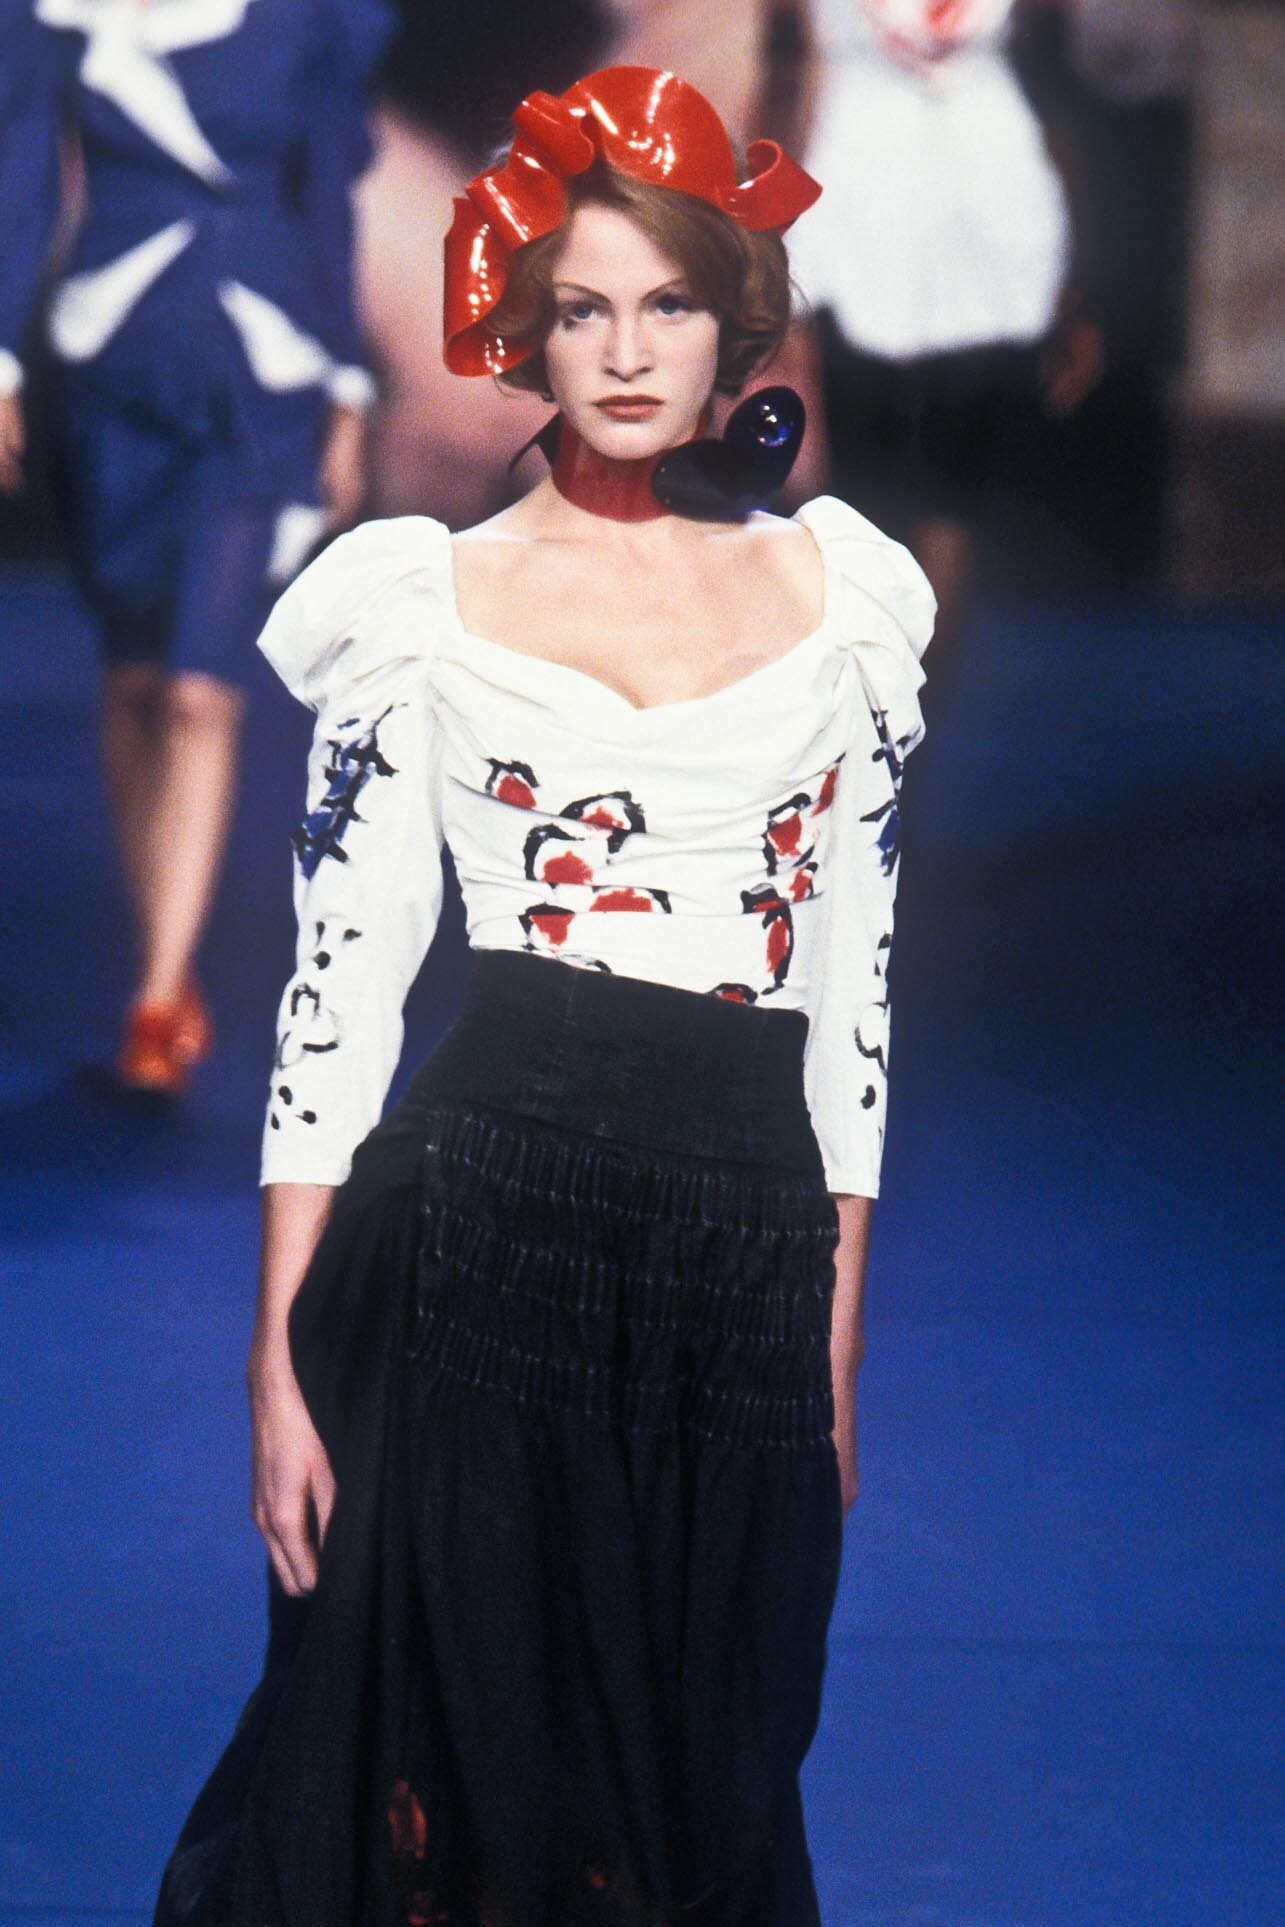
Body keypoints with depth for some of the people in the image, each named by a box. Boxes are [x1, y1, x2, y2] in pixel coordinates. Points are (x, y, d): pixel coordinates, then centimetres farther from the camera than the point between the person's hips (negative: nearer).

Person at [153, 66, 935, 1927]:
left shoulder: (835, 594, 9)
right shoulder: (428, 606, 2)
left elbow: (855, 985, 13)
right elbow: (336, 989, 0)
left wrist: (840, 1341, 11)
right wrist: (281, 1368, -5)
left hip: (746, 1266, 2)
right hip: (479, 1231, -2)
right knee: (455, 1771, 2)